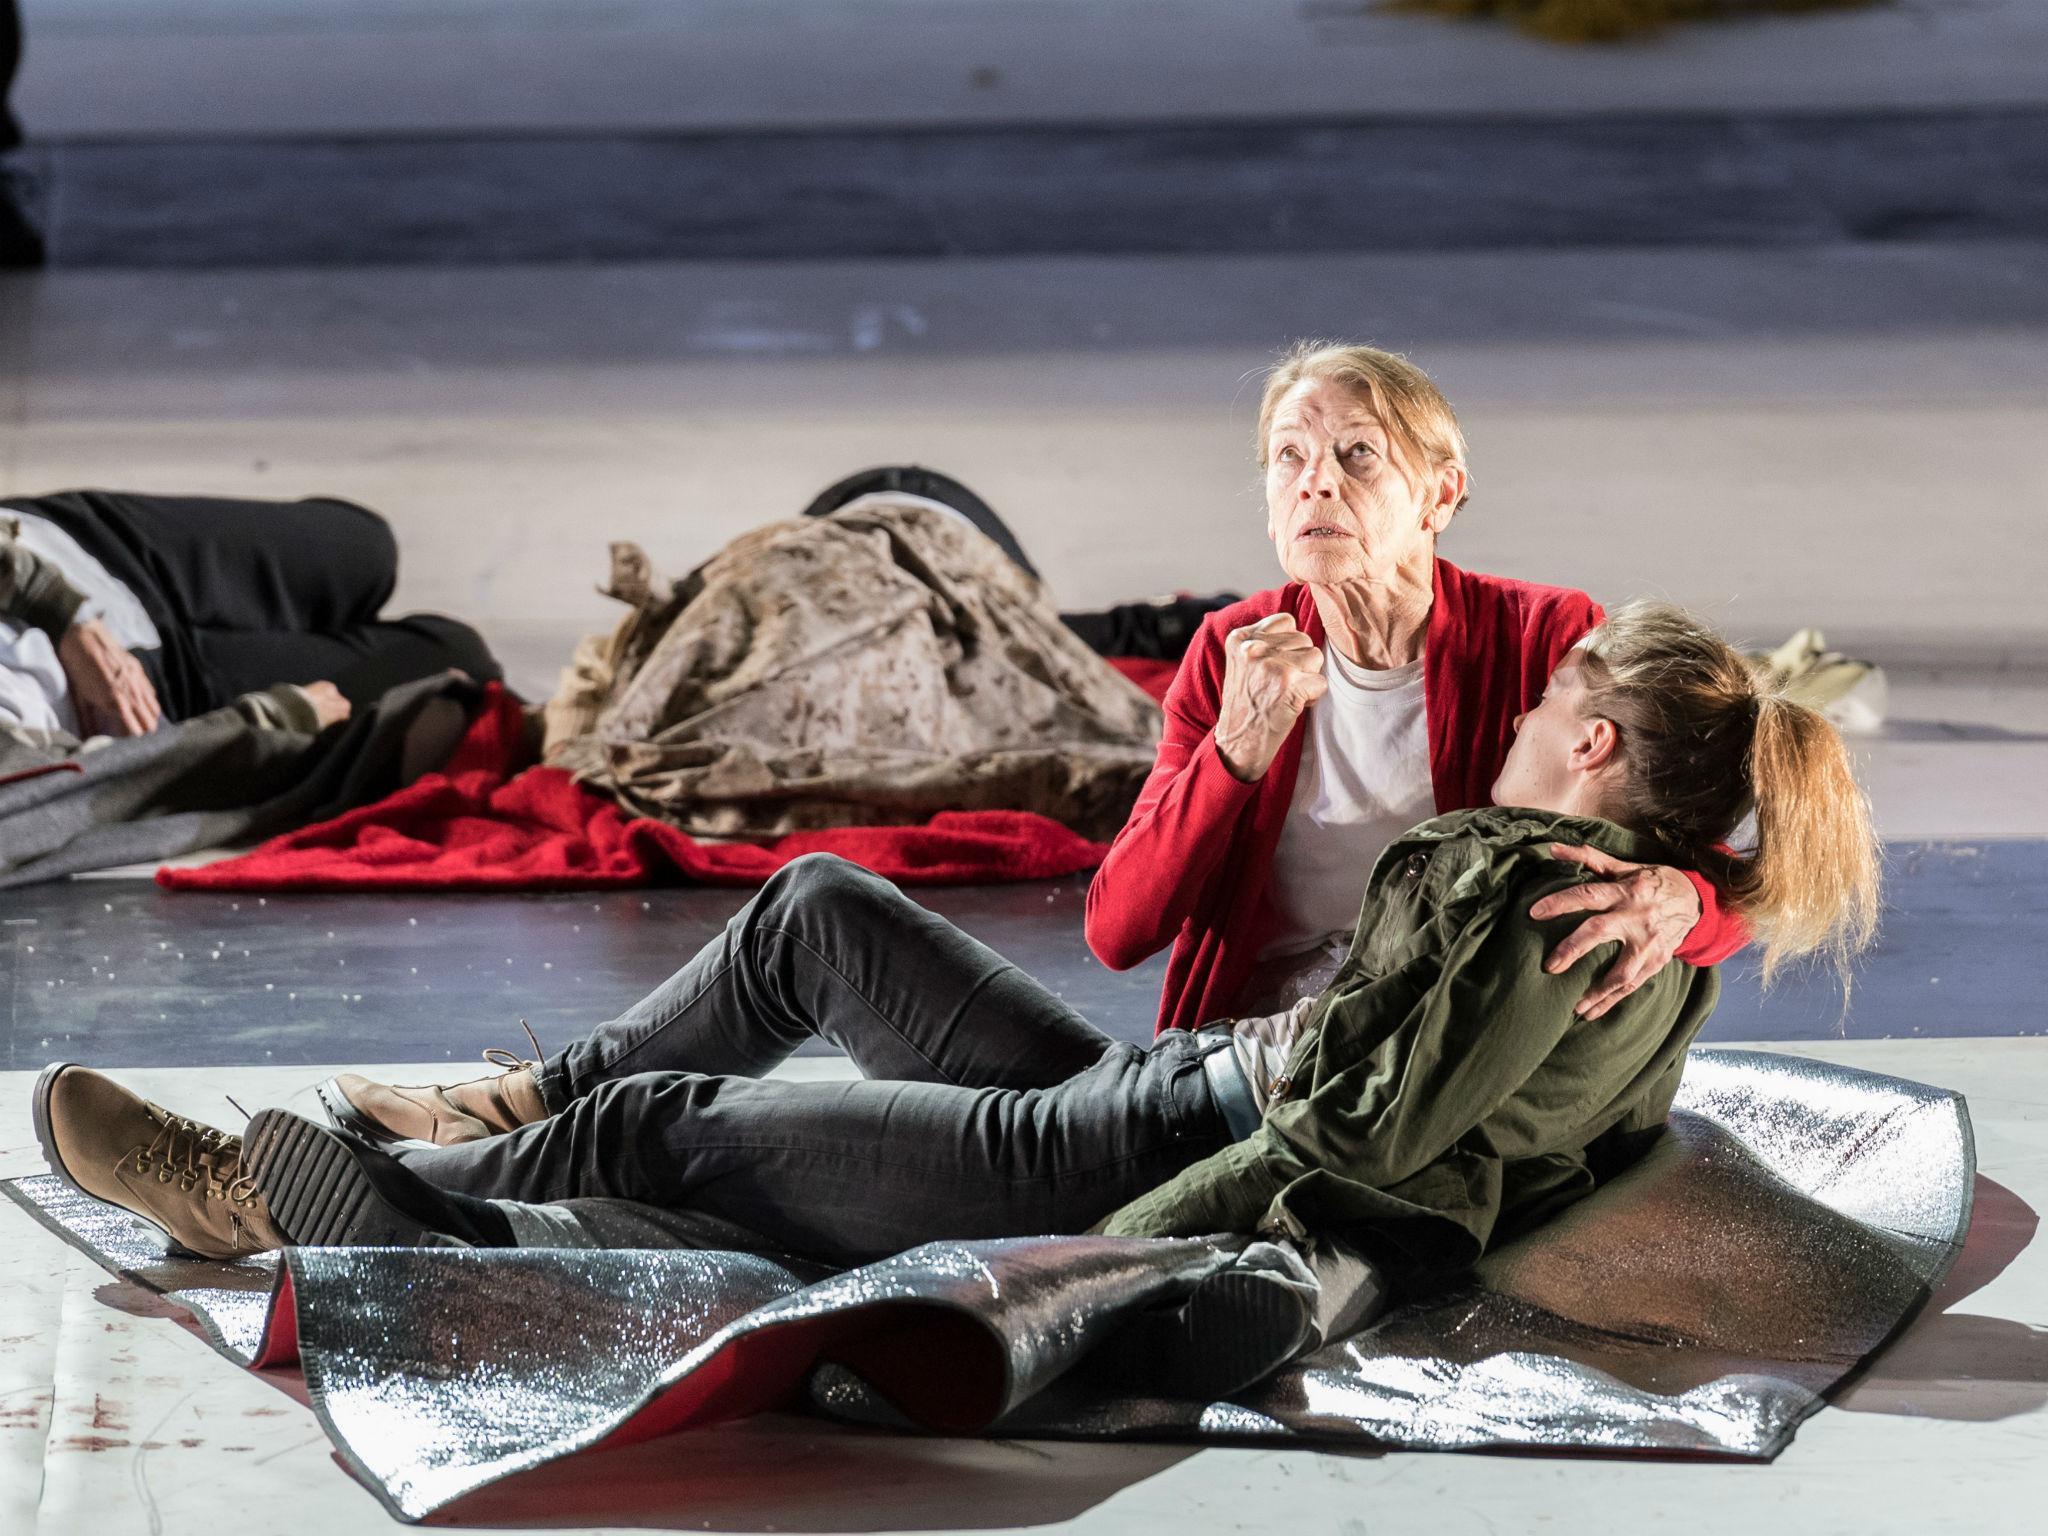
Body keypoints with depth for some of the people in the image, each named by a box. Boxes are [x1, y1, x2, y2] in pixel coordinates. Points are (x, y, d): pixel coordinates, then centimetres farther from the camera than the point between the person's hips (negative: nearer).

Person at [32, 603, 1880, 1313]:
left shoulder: (1553, 909, -23)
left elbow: (1348, 1150, -28)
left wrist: (1064, 1276, -26)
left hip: (1153, 1176, -9)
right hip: (1155, 1092, 10)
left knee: (660, 1128, -4)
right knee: (817, 907, 18)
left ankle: (273, 1189, 10)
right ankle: (516, 1111, 31)